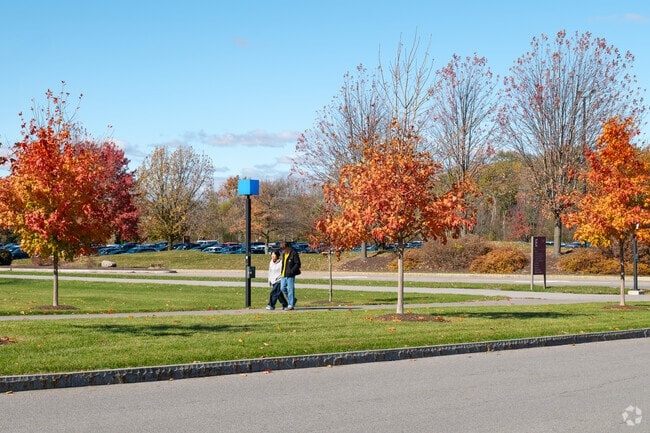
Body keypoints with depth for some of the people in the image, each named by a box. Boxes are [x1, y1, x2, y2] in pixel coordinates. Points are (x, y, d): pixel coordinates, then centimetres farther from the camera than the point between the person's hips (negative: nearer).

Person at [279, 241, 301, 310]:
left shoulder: (294, 253, -10)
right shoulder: (284, 254, 16)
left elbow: (298, 264, -13)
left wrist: (291, 271, -19)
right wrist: (282, 272, 14)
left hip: (290, 275, -8)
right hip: (284, 275, 8)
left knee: (290, 289, -5)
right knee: (282, 288, 8)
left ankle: (291, 305, 0)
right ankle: (293, 299, 25)